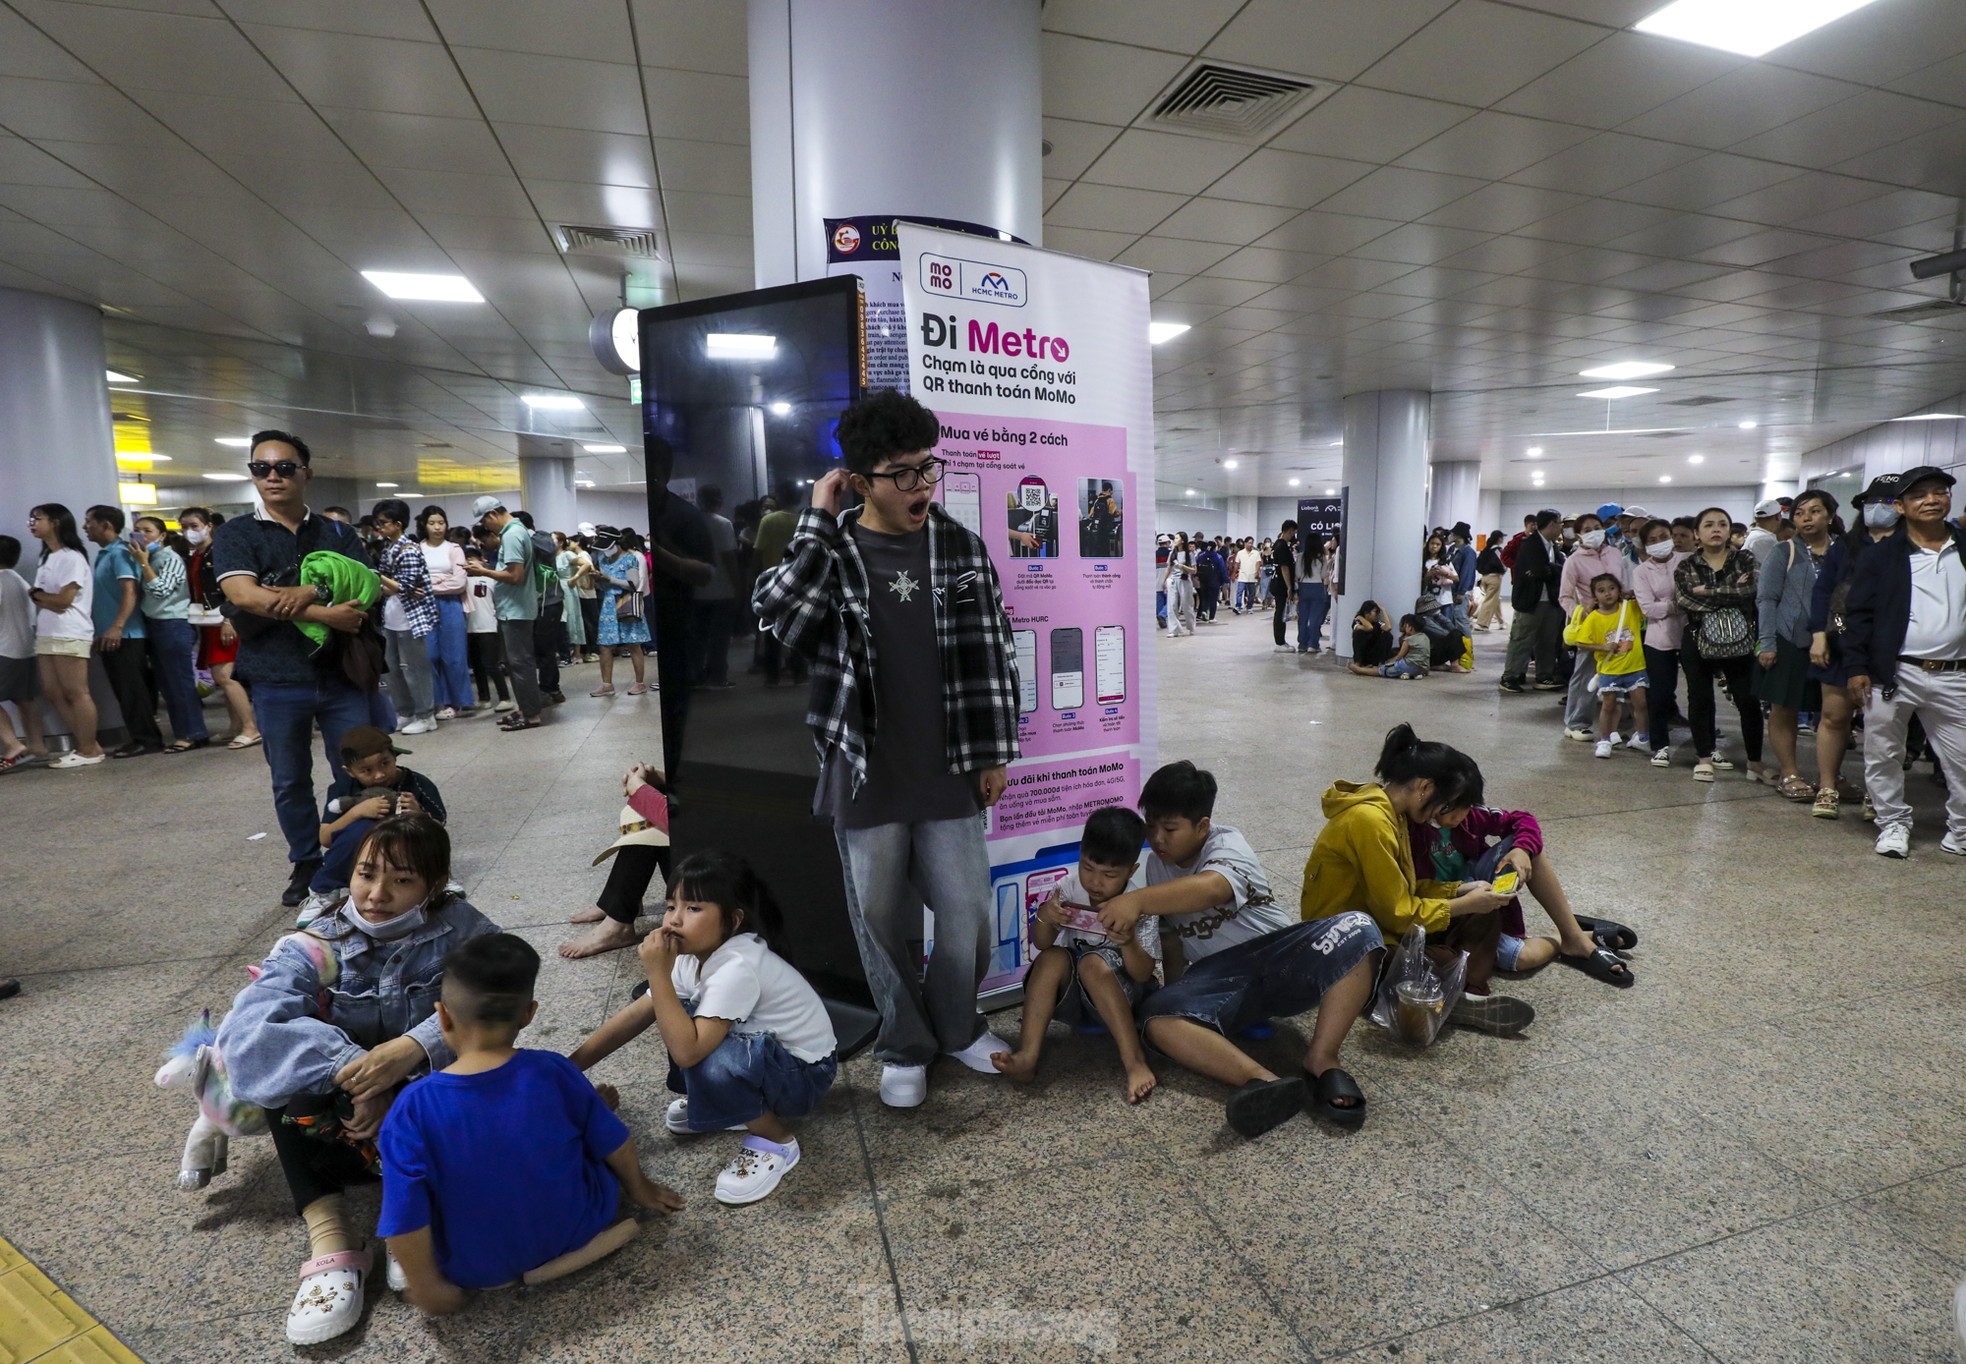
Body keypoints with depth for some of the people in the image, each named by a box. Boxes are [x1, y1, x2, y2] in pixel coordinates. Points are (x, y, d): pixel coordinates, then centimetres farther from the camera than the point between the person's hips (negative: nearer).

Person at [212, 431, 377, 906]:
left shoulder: (337, 532, 9)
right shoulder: (236, 534, 2)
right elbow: (244, 595, -14)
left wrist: (311, 591, -23)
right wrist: (326, 614, -20)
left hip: (341, 674, 1)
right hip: (277, 681, -1)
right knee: (290, 782, 10)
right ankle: (306, 865, 25)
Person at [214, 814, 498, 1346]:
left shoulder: (459, 927, -10)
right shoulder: (315, 950, -8)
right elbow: (247, 1028, -25)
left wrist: (415, 1046, -41)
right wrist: (352, 1070, -38)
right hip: (341, 1119, 2)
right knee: (296, 1051, -23)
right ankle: (328, 1237, -28)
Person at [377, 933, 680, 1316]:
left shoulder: (413, 1107, -25)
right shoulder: (553, 1072, -21)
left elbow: (405, 1218, -21)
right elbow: (613, 1144, -8)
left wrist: (426, 1286, -2)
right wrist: (639, 1188, 12)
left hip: (475, 1269, -2)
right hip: (570, 1232, 2)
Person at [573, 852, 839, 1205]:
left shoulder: (738, 967, -32)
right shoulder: (693, 955, -6)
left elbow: (687, 1052, -36)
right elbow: (633, 1016, 1)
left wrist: (658, 974, -34)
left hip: (804, 1072, -8)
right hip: (756, 1049, 9)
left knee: (711, 1063, -34)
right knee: (675, 1016, -3)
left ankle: (775, 1141, -6)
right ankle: (724, 1102, 18)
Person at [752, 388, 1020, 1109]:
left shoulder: (960, 546, 1)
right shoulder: (827, 553, -4)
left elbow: (992, 651, 3)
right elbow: (775, 615, -24)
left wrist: (995, 752, 2)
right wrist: (818, 522, -20)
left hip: (950, 774, 1)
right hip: (865, 777, -1)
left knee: (968, 914, 9)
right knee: (882, 920, 12)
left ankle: (956, 1026, 37)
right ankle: (905, 1047, 35)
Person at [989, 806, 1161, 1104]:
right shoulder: (1068, 890, -8)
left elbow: (1143, 974, -15)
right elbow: (1042, 945, -8)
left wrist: (1128, 942, -36)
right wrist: (1044, 919, -30)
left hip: (1123, 996, -3)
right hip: (1072, 998, 3)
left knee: (1094, 962, -32)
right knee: (1052, 957, -26)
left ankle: (1135, 1061, -34)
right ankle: (1027, 1056, -34)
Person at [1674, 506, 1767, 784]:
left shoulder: (1745, 559, 5)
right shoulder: (1686, 567, 5)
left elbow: (1751, 590, -14)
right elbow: (1685, 599, -14)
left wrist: (1707, 591, -14)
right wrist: (1731, 593, -15)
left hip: (1739, 641, 0)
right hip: (1698, 642, 0)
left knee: (1749, 700, -1)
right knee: (1700, 699, 3)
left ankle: (1755, 763, 10)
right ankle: (1704, 758, 14)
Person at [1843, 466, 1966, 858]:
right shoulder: (1883, 554, 1)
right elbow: (1859, 613, -2)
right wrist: (1856, 667, -8)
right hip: (1892, 674, -2)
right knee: (1883, 755, 6)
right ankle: (1893, 823, 21)